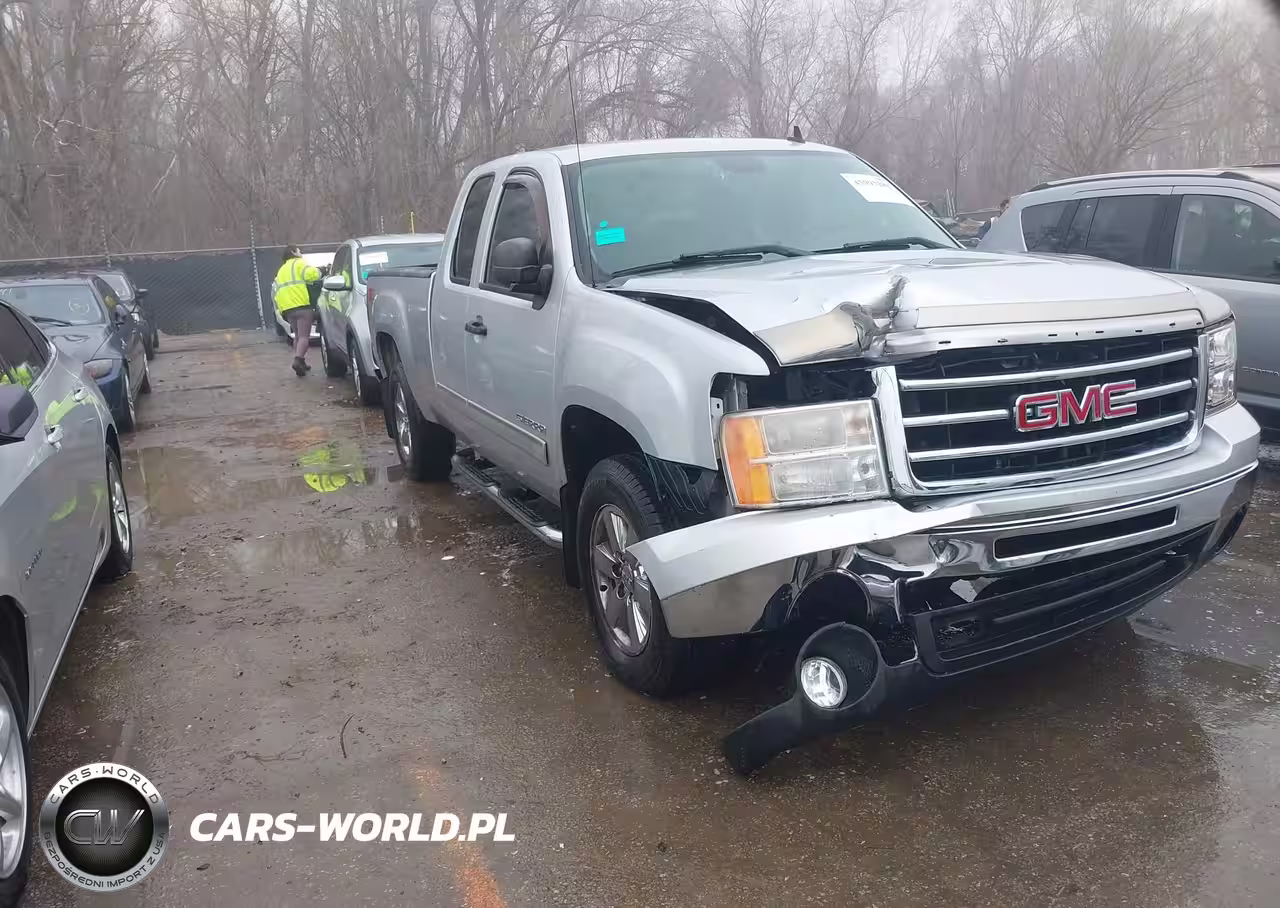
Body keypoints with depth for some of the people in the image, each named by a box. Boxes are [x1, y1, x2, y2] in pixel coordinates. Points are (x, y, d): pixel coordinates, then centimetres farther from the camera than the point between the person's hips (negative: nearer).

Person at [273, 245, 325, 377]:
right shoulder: (299, 263, 6)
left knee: (298, 336, 19)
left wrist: (281, 310, 21)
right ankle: (298, 360, -29)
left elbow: (277, 293, 23)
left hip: (287, 308, 7)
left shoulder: (281, 271, 30)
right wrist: (319, 272, 4)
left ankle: (300, 362, 15)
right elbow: (311, 274, -15)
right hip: (302, 305, -7)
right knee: (304, 336, -12)